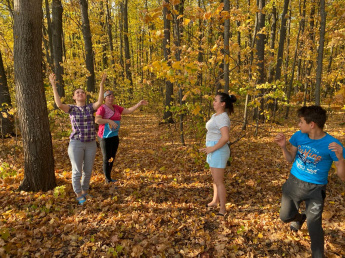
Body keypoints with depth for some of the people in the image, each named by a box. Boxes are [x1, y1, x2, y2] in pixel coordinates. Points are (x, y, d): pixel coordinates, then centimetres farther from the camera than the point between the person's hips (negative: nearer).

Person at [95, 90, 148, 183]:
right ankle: (108, 180, 13)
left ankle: (108, 177, 30)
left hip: (114, 136, 7)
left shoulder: (116, 108, 10)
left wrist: (139, 104, 0)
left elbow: (129, 111, 8)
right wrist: (110, 121, -33)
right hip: (105, 137, -7)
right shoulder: (102, 108, -11)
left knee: (112, 158, 14)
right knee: (107, 159, 0)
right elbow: (97, 120, -27)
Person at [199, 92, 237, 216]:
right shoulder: (215, 115, 11)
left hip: (218, 150, -10)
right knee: (215, 178, 22)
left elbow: (225, 138, -29)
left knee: (218, 181, -2)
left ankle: (223, 209, 10)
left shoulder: (222, 118, -19)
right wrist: (208, 148, 9)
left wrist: (212, 149, -20)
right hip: (213, 149, 10)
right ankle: (215, 201, 38)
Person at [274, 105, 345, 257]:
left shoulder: (332, 144, -21)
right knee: (285, 217, 17)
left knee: (314, 226, 4)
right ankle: (300, 217, 51)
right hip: (294, 183, 4)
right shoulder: (299, 136, -10)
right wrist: (283, 147, -16)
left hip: (315, 189, -4)